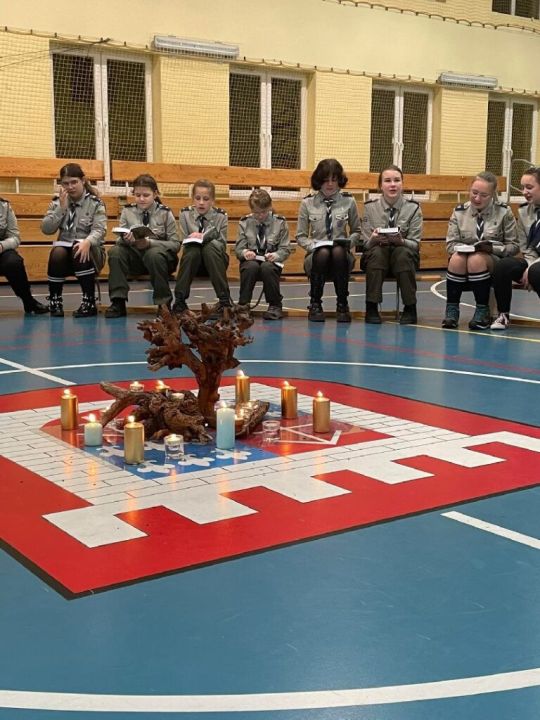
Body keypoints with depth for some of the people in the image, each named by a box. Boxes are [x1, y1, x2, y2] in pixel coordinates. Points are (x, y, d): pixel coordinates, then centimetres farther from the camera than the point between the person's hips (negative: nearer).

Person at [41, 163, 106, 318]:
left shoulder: (95, 203, 0)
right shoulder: (57, 202, 9)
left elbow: (99, 230, -14)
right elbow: (46, 229, -2)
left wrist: (87, 242, -36)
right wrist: (62, 208, -12)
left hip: (89, 250, -2)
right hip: (65, 248, 2)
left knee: (79, 251, -37)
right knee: (57, 254, -33)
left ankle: (89, 302, -29)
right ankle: (55, 301, -16)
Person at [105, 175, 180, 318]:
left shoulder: (165, 213, -2)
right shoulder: (127, 211, 4)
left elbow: (175, 244, -6)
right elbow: (119, 240, 3)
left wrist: (150, 243, -22)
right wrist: (125, 240, -23)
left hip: (160, 254, -3)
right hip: (135, 255, 3)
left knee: (154, 254, -36)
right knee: (115, 252, -26)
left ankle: (164, 303, -21)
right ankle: (118, 302, -23)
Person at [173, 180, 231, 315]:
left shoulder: (221, 216, -3)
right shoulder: (185, 214, 0)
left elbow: (222, 244, -7)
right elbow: (184, 243, 0)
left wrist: (204, 237, -23)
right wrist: (193, 240, -23)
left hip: (215, 260, -1)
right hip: (193, 259, 1)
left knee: (209, 248, -35)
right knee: (192, 250, -34)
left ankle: (224, 299, -32)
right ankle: (179, 300, -28)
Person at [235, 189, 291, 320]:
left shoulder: (280, 222, 5)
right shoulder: (244, 222, 8)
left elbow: (285, 249, 4)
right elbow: (238, 248, 7)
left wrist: (276, 255, -19)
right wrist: (244, 252, -18)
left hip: (271, 261, 0)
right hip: (251, 260, 1)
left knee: (267, 268, -37)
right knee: (251, 266, -36)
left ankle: (275, 306, -18)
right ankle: (243, 304, -21)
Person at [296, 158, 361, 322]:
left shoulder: (348, 201, 5)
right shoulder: (308, 203, 4)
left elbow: (356, 231, 14)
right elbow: (300, 236, 7)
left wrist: (349, 242, -8)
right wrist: (313, 246, -13)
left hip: (341, 255, 0)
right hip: (316, 255, 0)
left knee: (338, 252, -36)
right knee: (323, 253, -36)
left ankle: (342, 305, -22)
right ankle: (315, 304, -18)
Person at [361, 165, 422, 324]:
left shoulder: (413, 208, 1)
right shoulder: (370, 207, 3)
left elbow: (414, 243, -4)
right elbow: (367, 243, 0)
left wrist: (401, 241, -27)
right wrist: (374, 239, -25)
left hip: (404, 255, 0)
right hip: (376, 256, 1)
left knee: (403, 253, -34)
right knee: (377, 251, -33)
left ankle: (410, 308, -23)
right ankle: (371, 308, -27)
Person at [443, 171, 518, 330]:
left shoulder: (504, 212, -1)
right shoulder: (459, 212, 4)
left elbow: (513, 246, -1)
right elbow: (450, 245, 3)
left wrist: (492, 248, -19)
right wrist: (465, 247, -18)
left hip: (494, 261, -2)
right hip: (464, 257, 2)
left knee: (476, 259, -36)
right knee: (456, 258, -33)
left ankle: (482, 311, -23)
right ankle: (451, 310, -23)